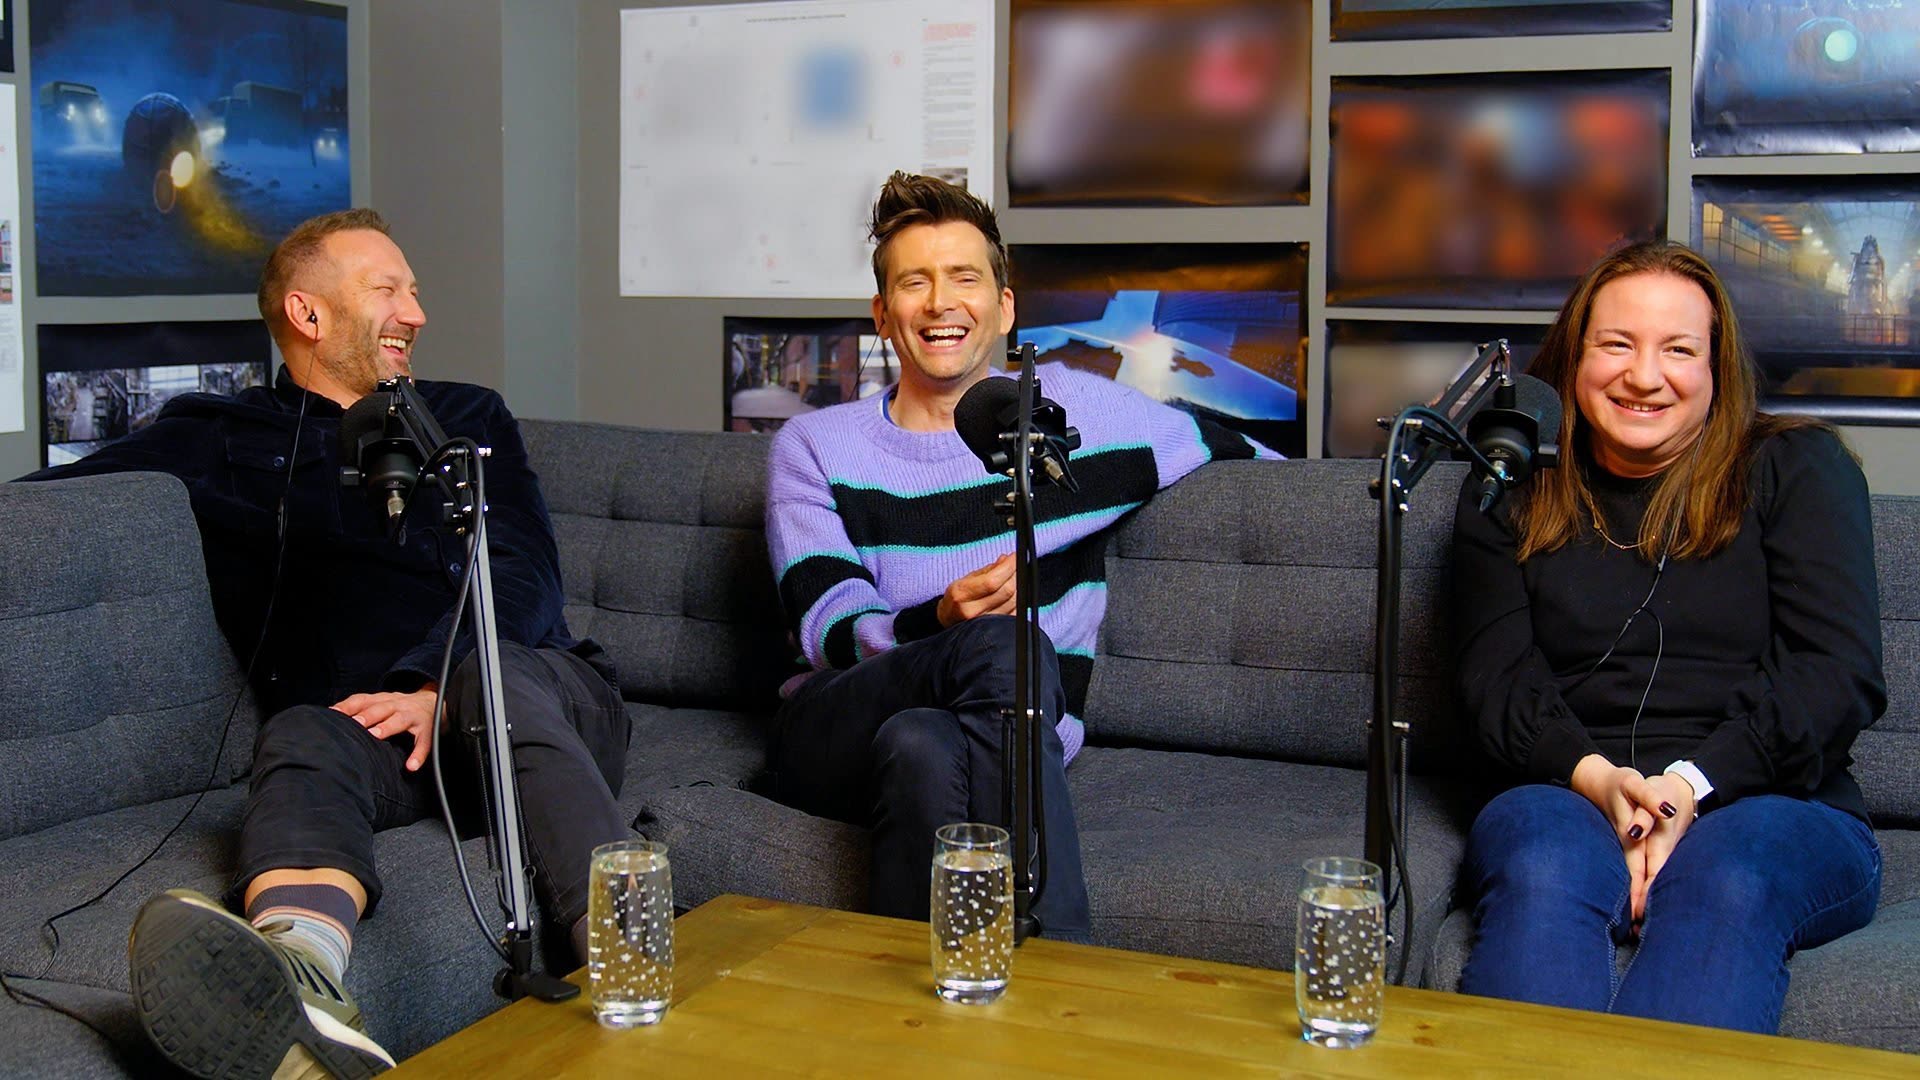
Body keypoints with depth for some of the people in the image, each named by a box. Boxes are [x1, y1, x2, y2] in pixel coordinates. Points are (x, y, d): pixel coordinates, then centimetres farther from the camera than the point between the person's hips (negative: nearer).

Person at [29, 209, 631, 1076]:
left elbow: (524, 578, 7)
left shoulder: (466, 419, 22)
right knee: (301, 736, -34)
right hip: (365, 722, 0)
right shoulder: (219, 439, 21)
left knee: (497, 677, -34)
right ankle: (297, 993, -69)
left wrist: (439, 686, -13)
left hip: (531, 684, 1)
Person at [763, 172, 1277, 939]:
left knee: (921, 747, -38)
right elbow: (829, 632, -3)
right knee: (1004, 644, -33)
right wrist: (938, 627, -23)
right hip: (835, 733, 0)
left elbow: (1250, 461, 23)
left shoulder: (1072, 410, 11)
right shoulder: (814, 447, 10)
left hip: (1009, 741, 0)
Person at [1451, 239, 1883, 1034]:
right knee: (1541, 871, -35)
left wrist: (1691, 786, -14)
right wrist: (1595, 776, -15)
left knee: (1724, 882, -37)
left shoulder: (1796, 467, 12)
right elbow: (1496, 677, 6)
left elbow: (1838, 672, 0)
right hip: (1568, 798, 1)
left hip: (1772, 806, -1)